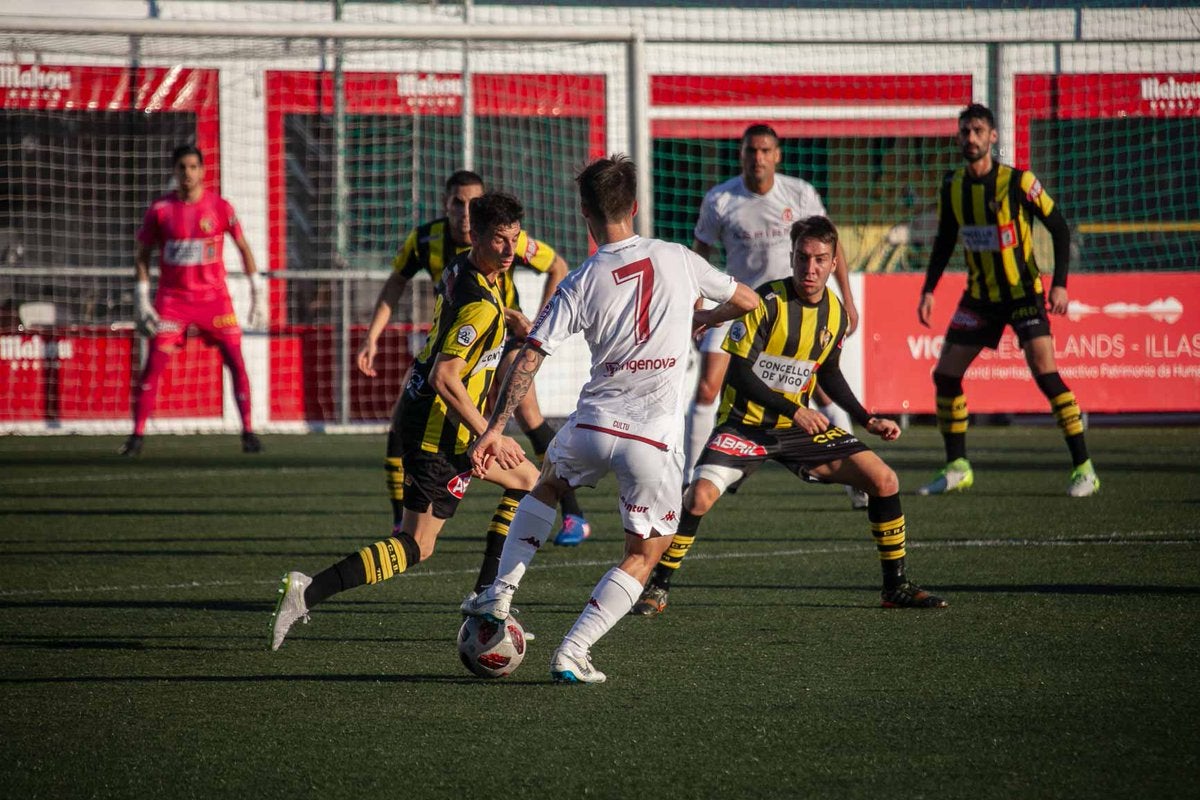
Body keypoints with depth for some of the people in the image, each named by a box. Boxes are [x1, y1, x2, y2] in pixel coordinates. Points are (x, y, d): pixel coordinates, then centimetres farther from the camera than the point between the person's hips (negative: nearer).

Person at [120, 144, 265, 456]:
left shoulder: (220, 207, -2)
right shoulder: (160, 210, -3)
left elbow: (243, 247, 7)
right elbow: (142, 254, 5)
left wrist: (258, 290, 3)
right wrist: (143, 299, -2)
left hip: (214, 298, 1)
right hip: (172, 299, -1)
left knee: (236, 361, -5)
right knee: (153, 365, -8)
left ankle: (248, 431, 5)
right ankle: (137, 436, -2)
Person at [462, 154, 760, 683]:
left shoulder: (580, 284, -3)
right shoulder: (678, 260, 0)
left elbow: (529, 357, -8)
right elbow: (748, 301, 15)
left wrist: (494, 430, -7)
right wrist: (698, 320, 34)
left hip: (593, 424, 1)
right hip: (656, 436, -1)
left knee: (548, 486, 33)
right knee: (644, 554, 12)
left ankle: (500, 594, 25)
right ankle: (572, 653, 2)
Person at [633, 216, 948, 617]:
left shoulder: (836, 314, 1)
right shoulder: (767, 302, -19)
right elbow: (737, 372, -21)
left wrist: (868, 421, 10)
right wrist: (793, 410, -25)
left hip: (801, 423, 5)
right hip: (746, 422, -5)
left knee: (884, 481, -4)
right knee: (700, 494, -27)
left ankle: (896, 587, 11)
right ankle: (657, 587, -9)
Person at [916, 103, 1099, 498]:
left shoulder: (1018, 182, -14)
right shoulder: (952, 187, 0)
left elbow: (1059, 228, -9)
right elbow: (944, 242, 12)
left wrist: (1060, 284, -17)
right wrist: (929, 290, 3)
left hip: (1023, 291, -5)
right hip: (979, 297, 5)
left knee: (1045, 372, -18)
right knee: (945, 375, 1)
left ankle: (1083, 468, -12)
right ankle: (957, 469, 15)